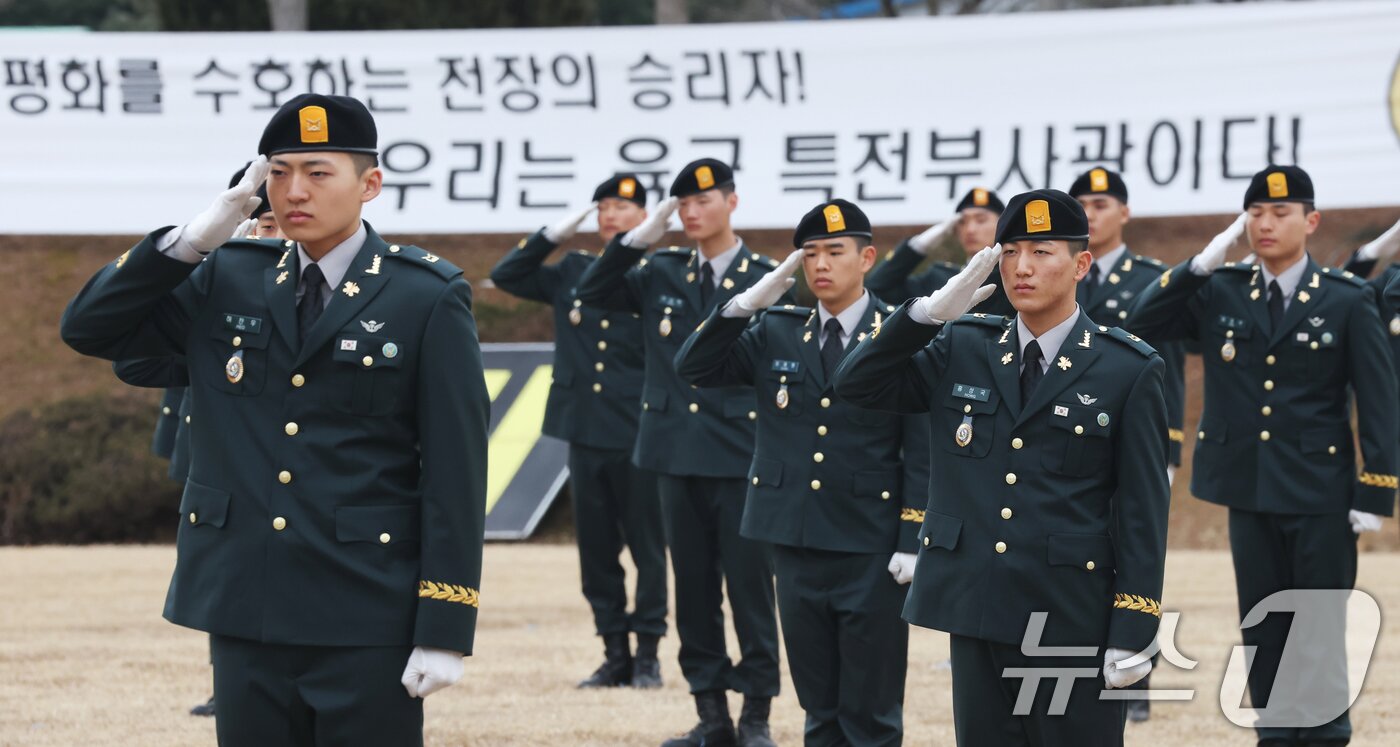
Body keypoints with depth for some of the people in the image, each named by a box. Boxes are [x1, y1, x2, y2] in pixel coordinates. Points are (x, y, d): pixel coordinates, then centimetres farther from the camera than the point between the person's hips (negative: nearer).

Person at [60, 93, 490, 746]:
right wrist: (193, 240, -4)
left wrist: (444, 632, -11)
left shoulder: (428, 299, -3)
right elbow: (88, 327, 7)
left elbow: (455, 473, -6)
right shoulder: (225, 282, 9)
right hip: (246, 615, 4)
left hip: (365, 628, -4)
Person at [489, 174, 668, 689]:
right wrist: (555, 234, 3)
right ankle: (614, 655, 14)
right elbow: (506, 275, 12)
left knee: (647, 546, 1)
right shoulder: (572, 272, 11)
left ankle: (647, 655, 8)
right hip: (585, 434, 4)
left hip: (638, 436, -4)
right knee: (596, 548, 7)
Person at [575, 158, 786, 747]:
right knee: (694, 587, 8)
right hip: (677, 454, 4)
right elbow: (591, 293, 3)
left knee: (750, 586, -2)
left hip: (742, 456, -4)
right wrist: (639, 236, -8)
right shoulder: (661, 275, 9)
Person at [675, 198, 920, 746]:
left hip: (870, 554, -4)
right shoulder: (775, 333, 8)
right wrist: (745, 305, -12)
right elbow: (693, 369, 0)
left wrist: (912, 542, -10)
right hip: (797, 546, 4)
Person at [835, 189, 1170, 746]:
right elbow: (856, 385, 2)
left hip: (1072, 620, -4)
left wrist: (1133, 633, -10)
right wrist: (930, 312, -10)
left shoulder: (1128, 371, -3)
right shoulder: (960, 350, 8)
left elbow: (1143, 512, -4)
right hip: (975, 611, 4)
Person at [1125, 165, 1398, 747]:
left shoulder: (1347, 300, -4)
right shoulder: (1219, 293, 5)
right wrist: (1201, 265, -11)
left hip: (1320, 493, -3)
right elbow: (1141, 324, -3)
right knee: (1262, 628, 9)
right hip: (1248, 487, 3)